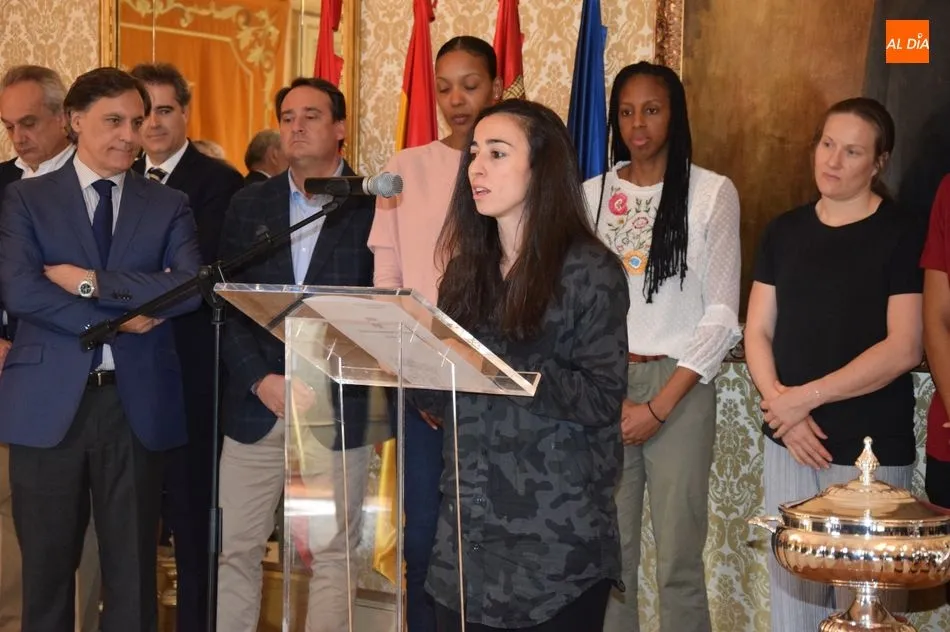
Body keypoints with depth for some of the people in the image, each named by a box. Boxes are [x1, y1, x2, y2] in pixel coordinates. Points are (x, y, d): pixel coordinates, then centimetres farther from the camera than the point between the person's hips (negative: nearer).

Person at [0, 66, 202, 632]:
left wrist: (92, 282, -13)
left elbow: (191, 288, -8)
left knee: (134, 568, 6)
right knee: (47, 564, 8)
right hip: (50, 401, -1)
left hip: (138, 401, 1)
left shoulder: (168, 206, 9)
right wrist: (120, 318, -13)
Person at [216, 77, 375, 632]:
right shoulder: (250, 204, 10)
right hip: (256, 403, 3)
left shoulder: (374, 205, -1)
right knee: (235, 547, 6)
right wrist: (260, 379, -8)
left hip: (338, 406, -3)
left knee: (333, 554, 5)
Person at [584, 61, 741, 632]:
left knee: (679, 560, -2)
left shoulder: (712, 193, -2)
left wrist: (659, 406, -9)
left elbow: (722, 315, -4)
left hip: (679, 386, -3)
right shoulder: (594, 194, 8)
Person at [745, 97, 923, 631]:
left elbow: (903, 349, -12)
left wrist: (807, 397, -13)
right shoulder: (785, 231, 9)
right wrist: (779, 403, -9)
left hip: (871, 449, -4)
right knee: (791, 588, 10)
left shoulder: (902, 235, -5)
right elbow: (758, 331, 8)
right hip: (789, 443, 4)